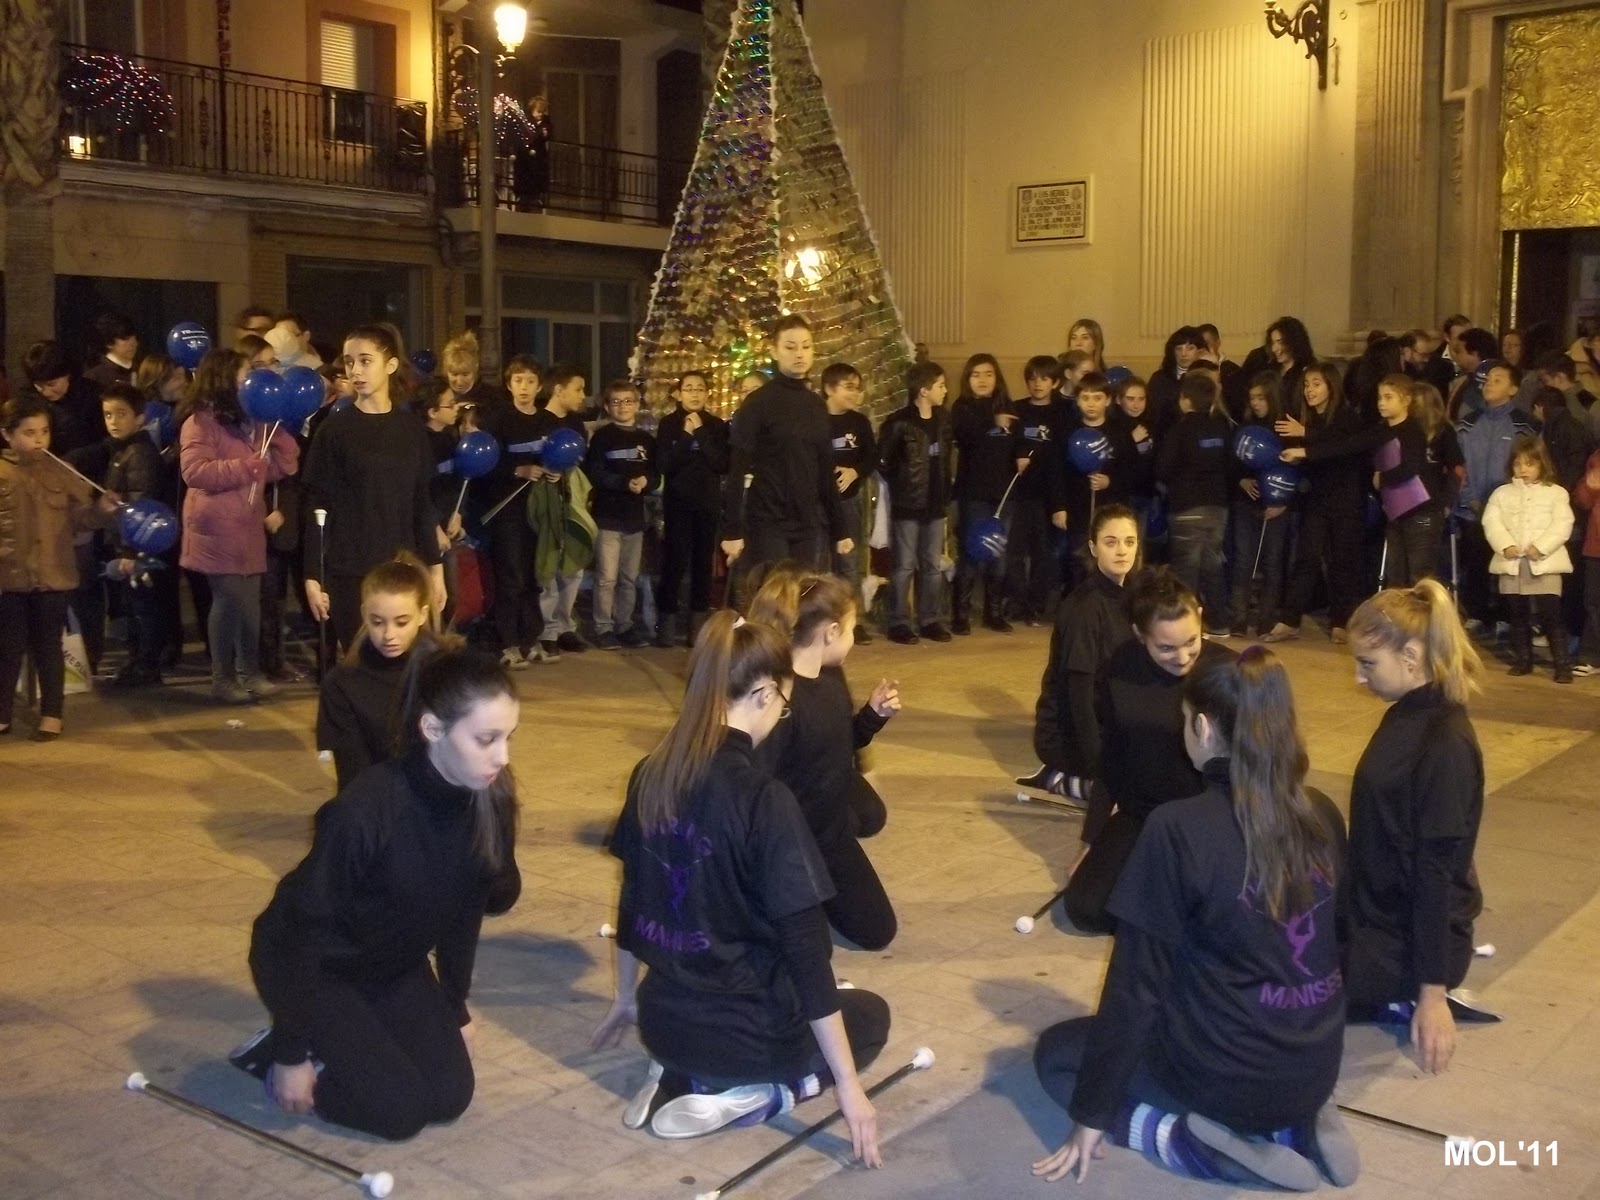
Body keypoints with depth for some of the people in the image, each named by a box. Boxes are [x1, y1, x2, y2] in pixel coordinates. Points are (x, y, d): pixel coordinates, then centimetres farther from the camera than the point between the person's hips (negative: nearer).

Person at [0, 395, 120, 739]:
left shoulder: (60, 472, 3)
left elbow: (82, 517, 2)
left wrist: (102, 509, -16)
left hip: (52, 575, 0)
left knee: (47, 648, 8)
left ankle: (51, 715, 16)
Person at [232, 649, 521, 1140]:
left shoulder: (491, 800, -18)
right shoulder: (365, 810, -36)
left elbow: (465, 909, -1)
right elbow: (305, 925, -25)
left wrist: (454, 1006, 7)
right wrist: (292, 1053, -17)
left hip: (393, 964, 6)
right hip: (310, 964, -6)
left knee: (451, 1095, -1)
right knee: (401, 1109, -10)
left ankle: (349, 1040, 20)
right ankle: (275, 1050, 10)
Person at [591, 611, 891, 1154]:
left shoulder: (651, 776, -3)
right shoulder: (764, 799, -23)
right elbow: (804, 946, -21)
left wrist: (626, 1000, 26)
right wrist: (848, 1084, -14)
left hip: (662, 1021, 6)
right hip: (743, 1029, -6)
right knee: (870, 1015, 23)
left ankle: (677, 1072, 11)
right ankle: (748, 1091, 0)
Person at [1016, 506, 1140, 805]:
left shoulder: (1124, 596, 5)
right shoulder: (1084, 607, -19)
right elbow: (1079, 688, -22)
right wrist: (1100, 767, -24)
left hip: (1105, 722, 8)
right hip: (1066, 734, -8)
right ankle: (1062, 782, -2)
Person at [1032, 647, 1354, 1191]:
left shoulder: (1178, 827, -21)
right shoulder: (1323, 815, -3)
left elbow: (1135, 982, -15)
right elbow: (1332, 942, 11)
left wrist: (1093, 1114, -4)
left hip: (1224, 1072, -6)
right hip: (1316, 1067, 6)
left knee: (1056, 1053, 19)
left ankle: (1188, 1139, -3)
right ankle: (1294, 1124, 10)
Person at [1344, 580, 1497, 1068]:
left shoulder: (1444, 743, -22)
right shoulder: (1407, 715, 4)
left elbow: (1437, 870, -22)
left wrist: (1432, 994, -20)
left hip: (1408, 938, -9)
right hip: (1378, 914, 9)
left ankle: (1405, 1000, 1)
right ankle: (1404, 996, 14)